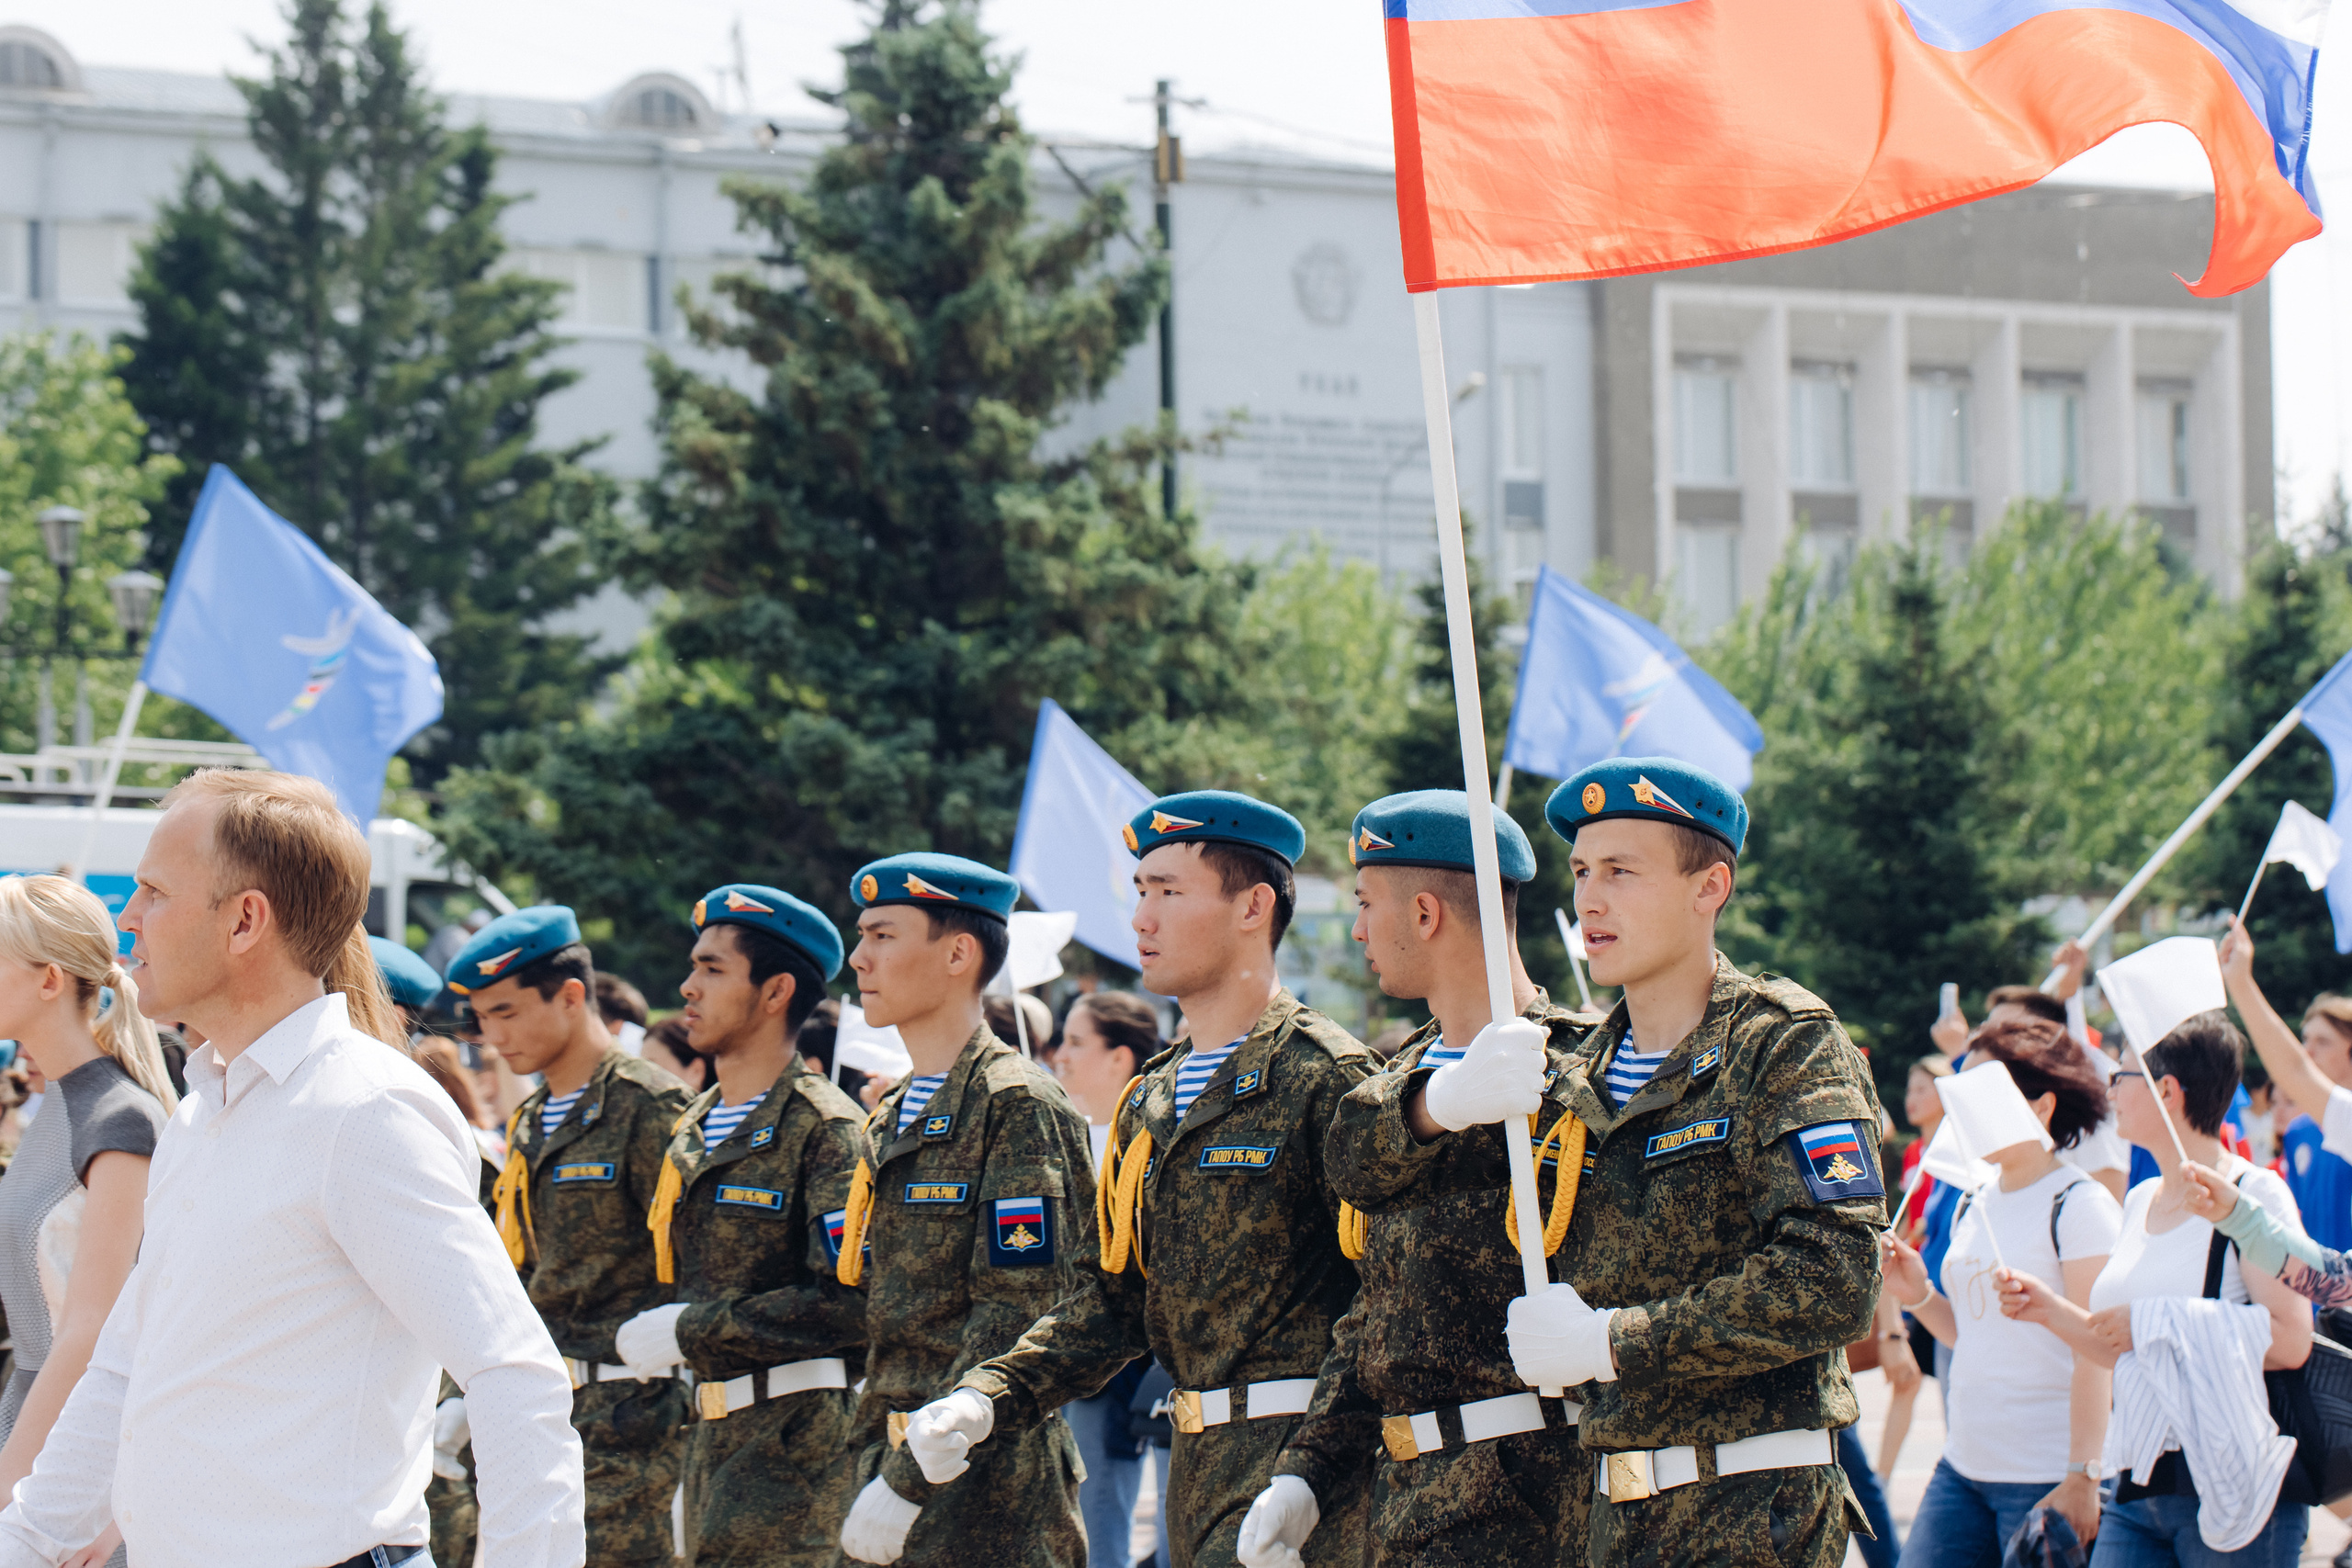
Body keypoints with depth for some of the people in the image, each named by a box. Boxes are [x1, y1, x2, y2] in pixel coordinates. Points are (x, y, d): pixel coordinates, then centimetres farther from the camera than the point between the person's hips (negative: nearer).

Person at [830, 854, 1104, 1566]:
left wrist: (909, 1482, -19)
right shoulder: (891, 1118, 16)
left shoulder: (1016, 1105, -10)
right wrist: (870, 1467, 10)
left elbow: (1019, 1317, -16)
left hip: (988, 1489, -8)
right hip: (894, 1461, 8)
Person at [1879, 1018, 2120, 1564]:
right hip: (1963, 1471, 8)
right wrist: (1917, 1294, 4)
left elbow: (2095, 1355, -14)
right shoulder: (1976, 1205, 14)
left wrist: (2081, 1479, -19)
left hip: (2047, 1478, -8)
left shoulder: (2079, 1206, -10)